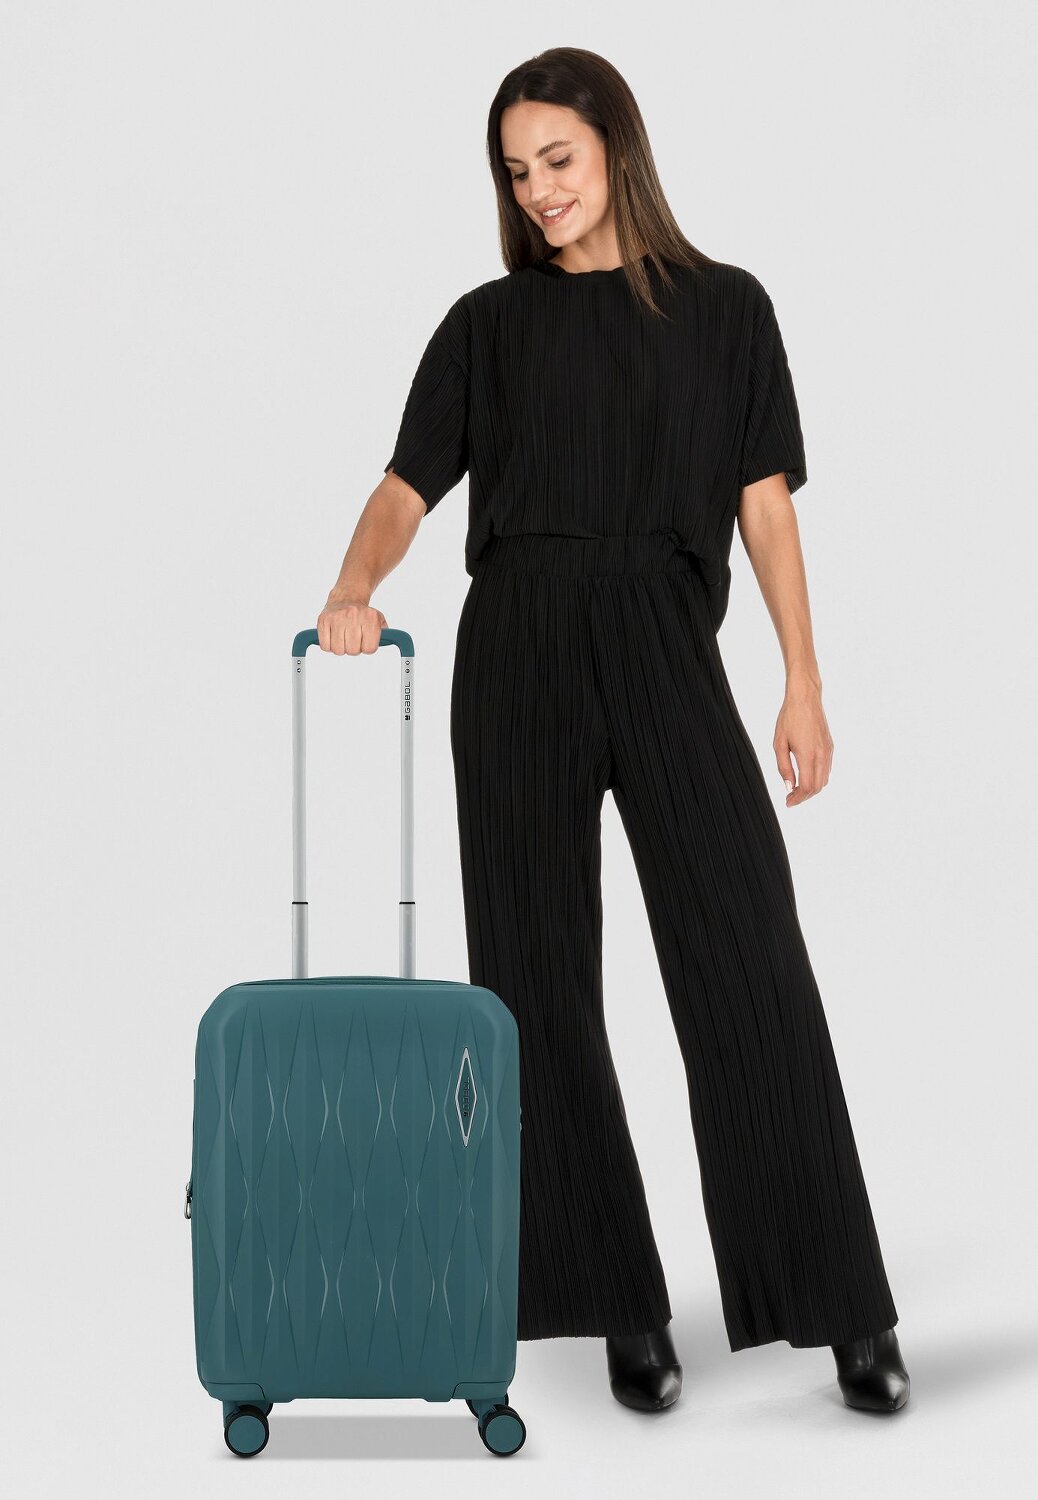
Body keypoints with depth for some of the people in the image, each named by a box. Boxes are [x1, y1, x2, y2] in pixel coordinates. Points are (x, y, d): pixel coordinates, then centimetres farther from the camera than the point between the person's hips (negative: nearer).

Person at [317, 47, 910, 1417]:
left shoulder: (723, 306, 9)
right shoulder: (490, 322, 10)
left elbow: (765, 499, 5)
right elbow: (411, 482, 2)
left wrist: (805, 683, -2)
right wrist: (354, 590, -18)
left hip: (667, 650, -1)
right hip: (518, 651, 2)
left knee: (755, 973, -9)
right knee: (540, 979, 1)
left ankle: (842, 1306, -1)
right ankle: (617, 1304, 12)